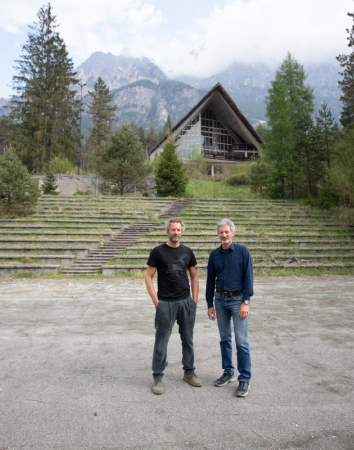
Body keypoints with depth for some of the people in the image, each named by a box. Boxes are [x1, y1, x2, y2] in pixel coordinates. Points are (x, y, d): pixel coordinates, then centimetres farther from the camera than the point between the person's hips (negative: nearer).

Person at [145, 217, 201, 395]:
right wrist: (156, 302, -9)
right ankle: (158, 377, 18)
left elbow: (194, 276, 12)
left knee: (188, 339, 14)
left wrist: (195, 300, 5)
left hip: (186, 302, 4)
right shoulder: (158, 252, -4)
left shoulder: (187, 252, 6)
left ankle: (189, 372, 31)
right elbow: (148, 277, -3)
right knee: (161, 342, 4)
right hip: (165, 303, -3)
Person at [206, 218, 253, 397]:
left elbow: (248, 277, -8)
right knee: (224, 339, 13)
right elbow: (210, 280, 10)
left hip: (238, 300, -4)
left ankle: (245, 379, 9)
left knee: (241, 341, -3)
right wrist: (210, 305, 9)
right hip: (220, 300, 4)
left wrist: (246, 302, -14)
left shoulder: (242, 251, -6)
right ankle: (228, 372, 27)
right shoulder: (214, 255, 5)